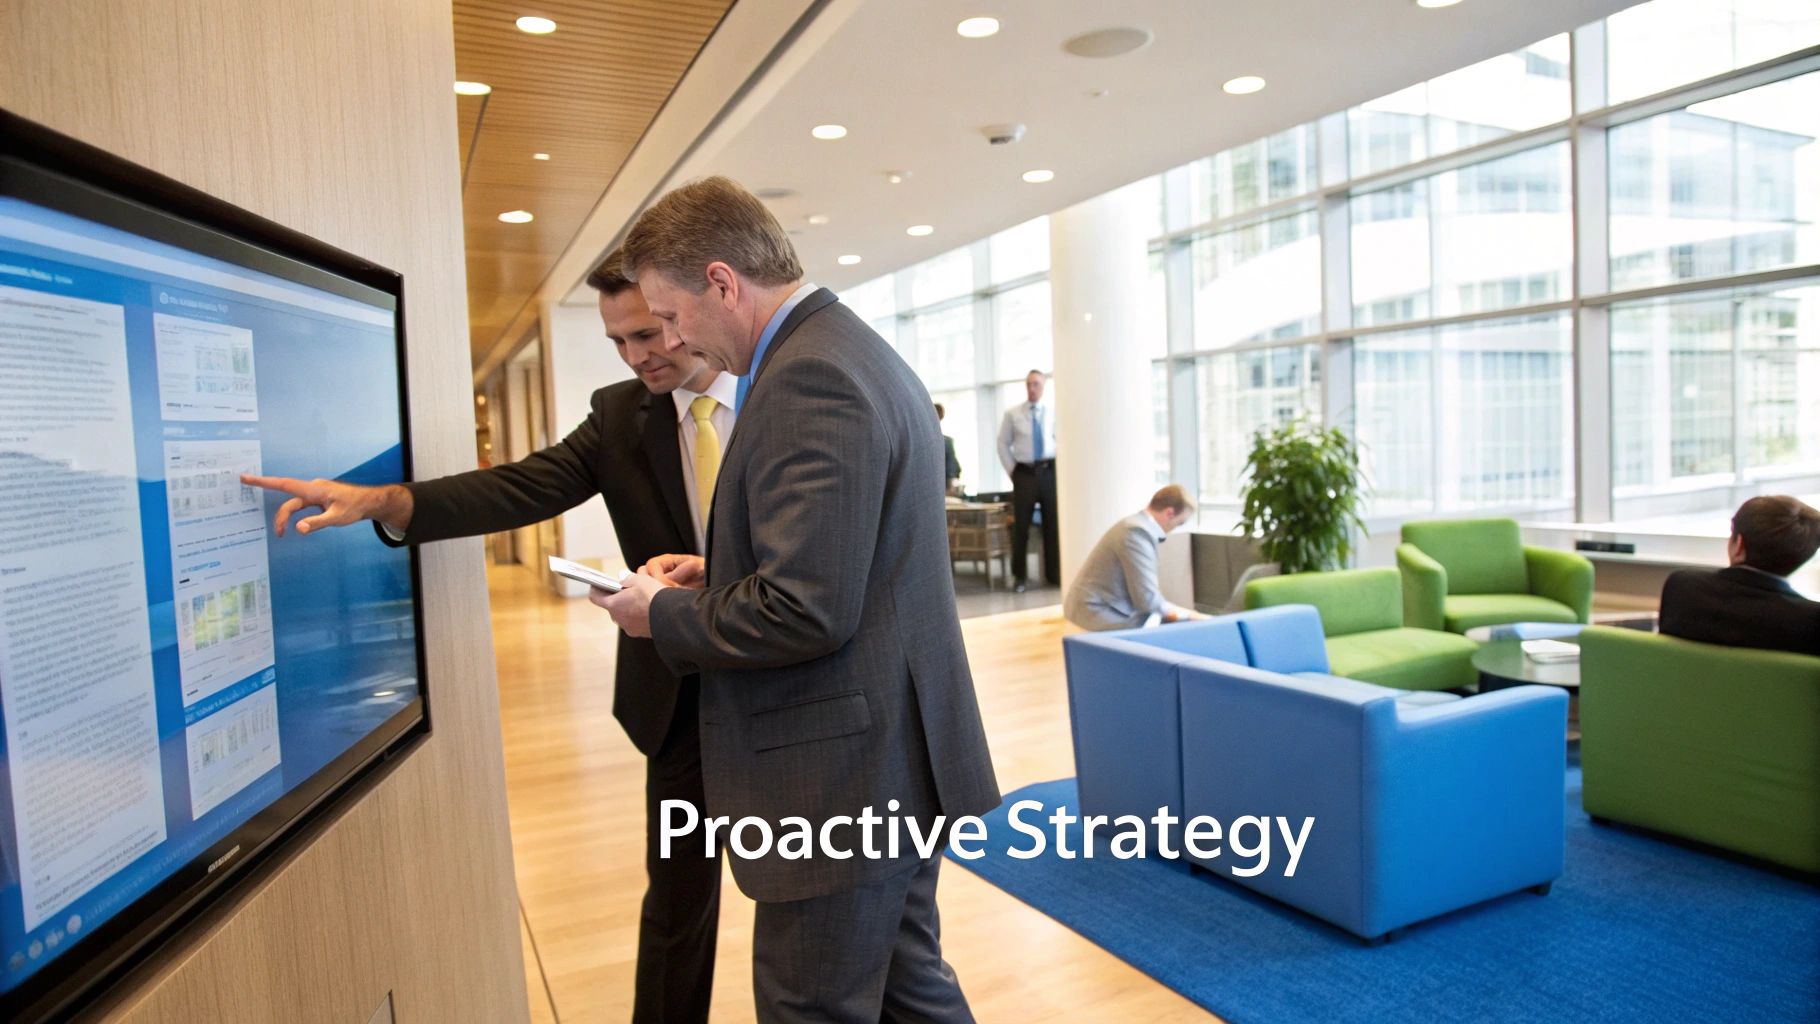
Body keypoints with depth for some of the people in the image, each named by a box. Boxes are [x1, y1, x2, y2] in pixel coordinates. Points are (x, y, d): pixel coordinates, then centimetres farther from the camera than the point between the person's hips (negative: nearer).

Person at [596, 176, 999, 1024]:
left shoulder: (807, 379, -20)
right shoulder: (861, 351, 13)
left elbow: (806, 611, -26)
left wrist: (664, 615, -10)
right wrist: (721, 573, 10)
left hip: (842, 776, -10)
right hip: (897, 758, 10)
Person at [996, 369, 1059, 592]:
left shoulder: (1053, 413, 5)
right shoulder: (1012, 414, 2)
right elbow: (1003, 444, 5)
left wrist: (1059, 466, 2)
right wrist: (1012, 470, -1)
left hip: (1049, 472, 1)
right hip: (1024, 473, -1)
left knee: (1053, 524, 6)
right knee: (1020, 526, 2)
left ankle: (1054, 574, 16)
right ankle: (1020, 576, 12)